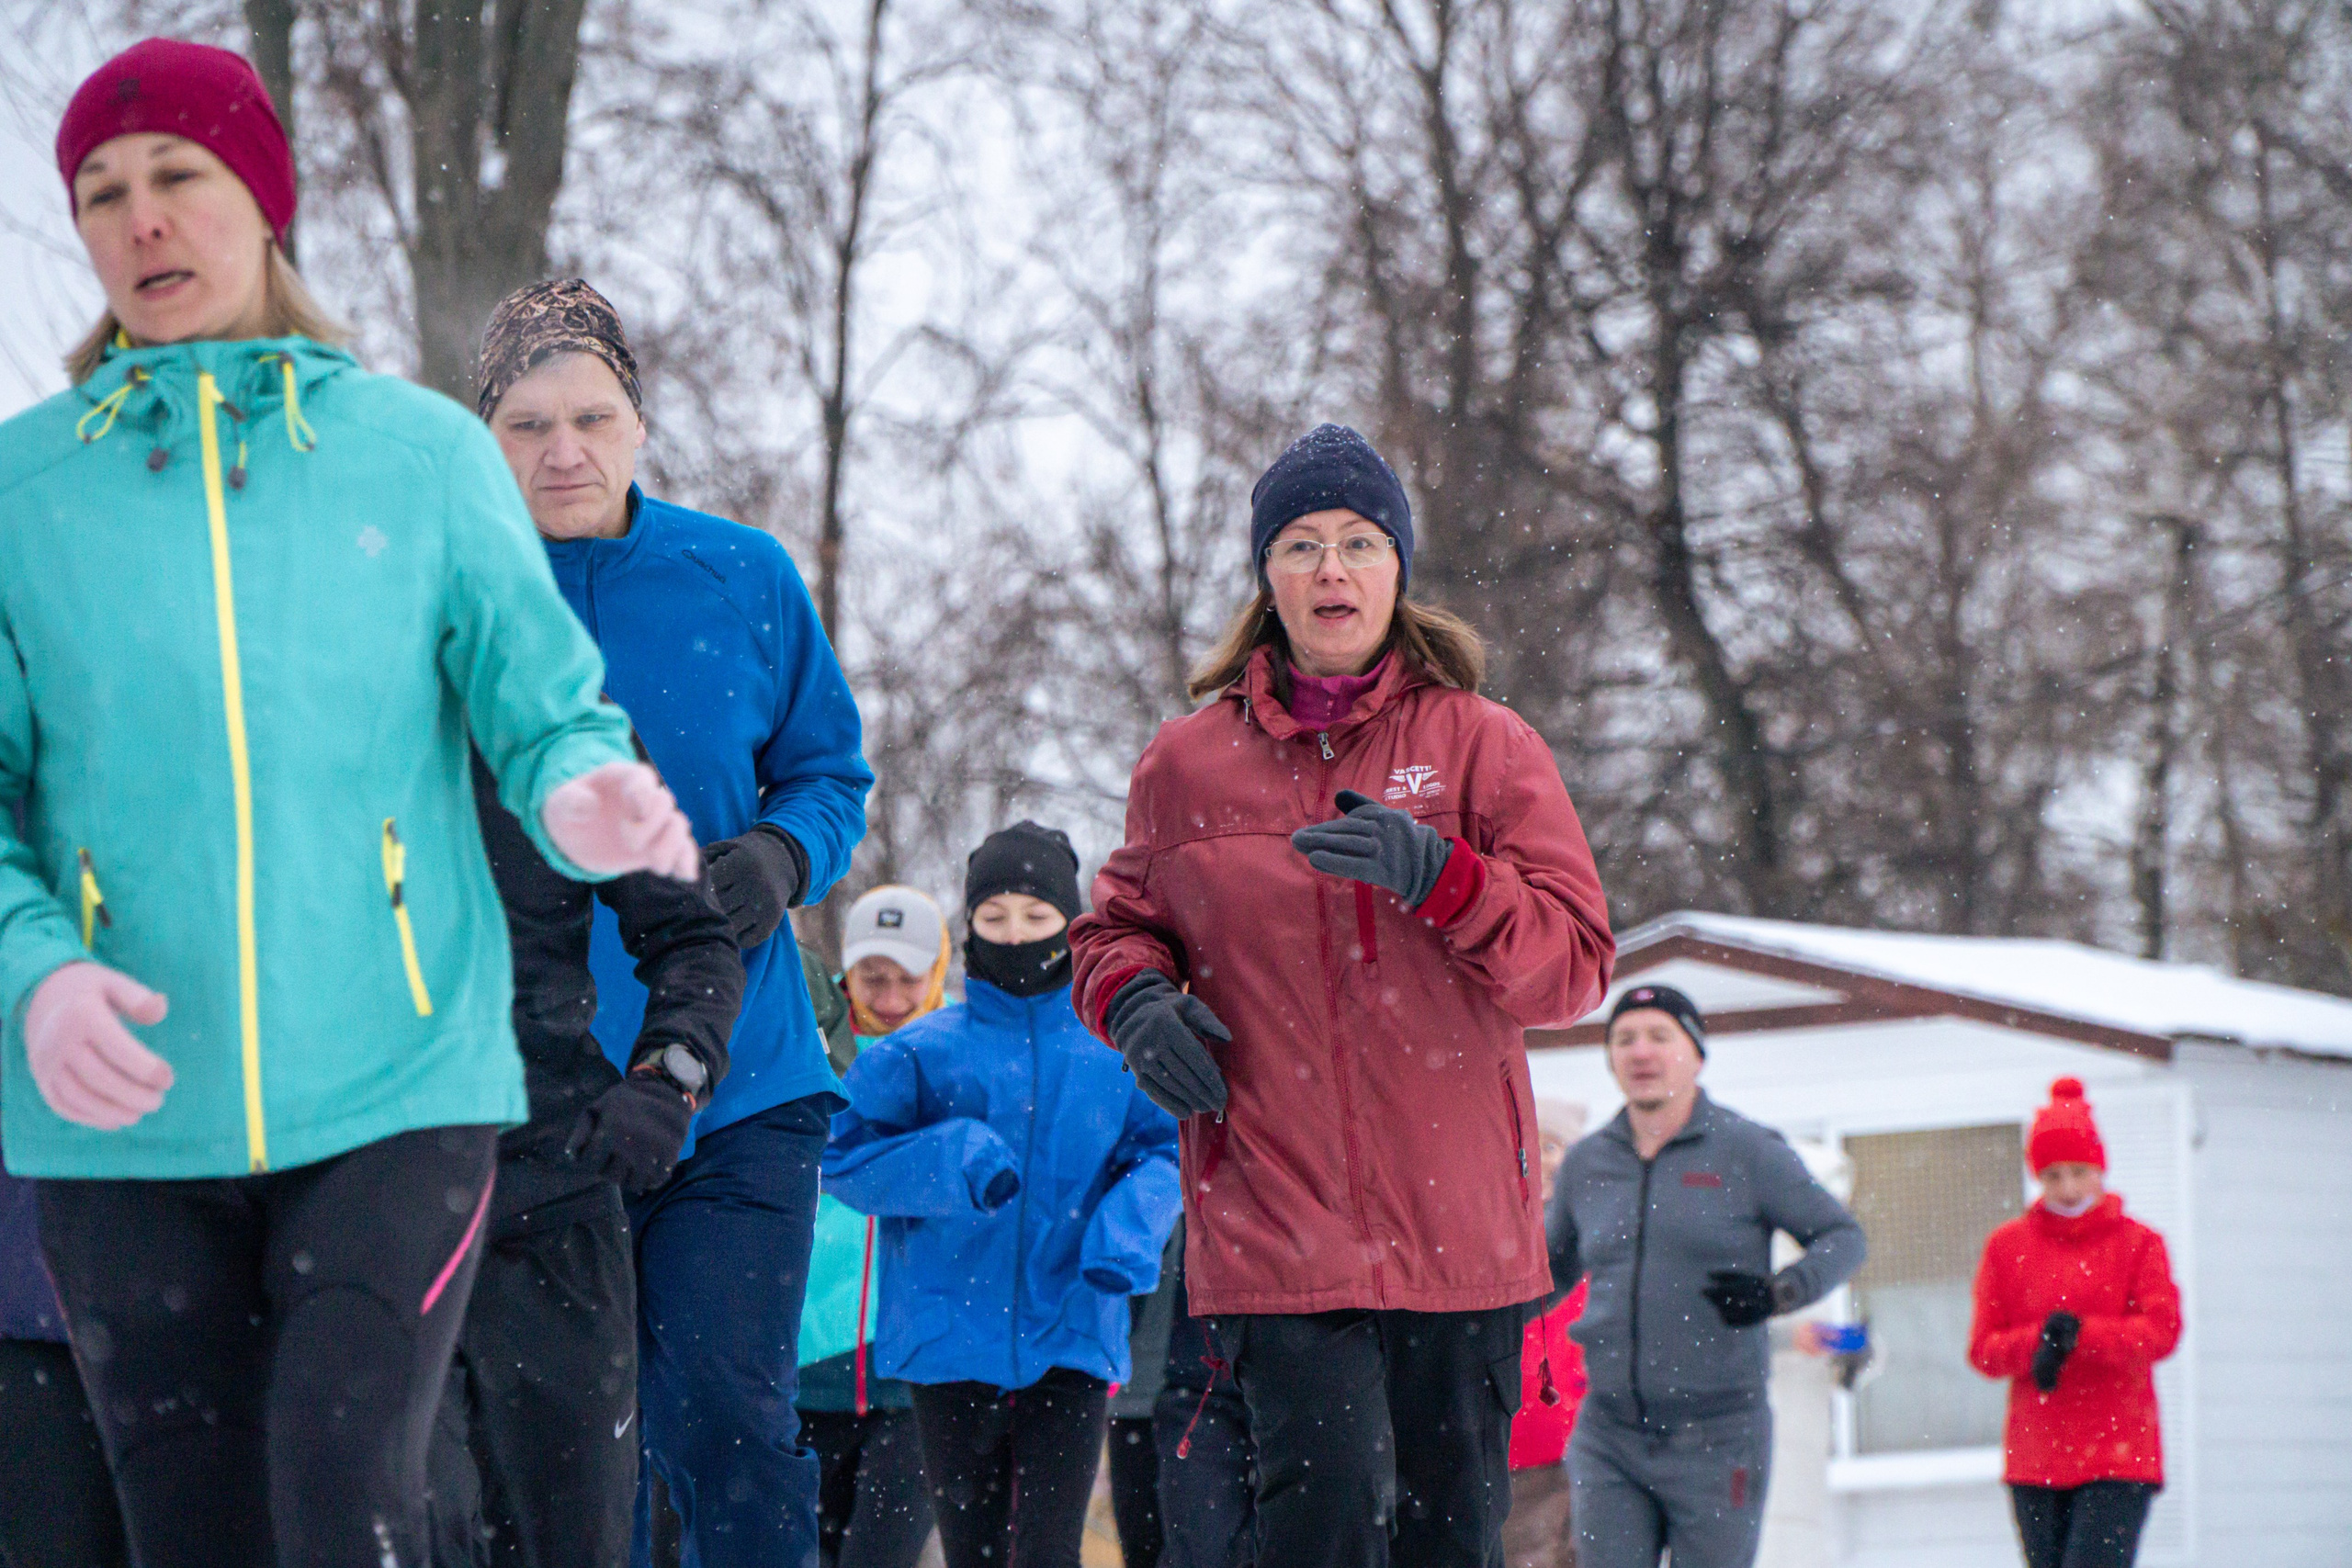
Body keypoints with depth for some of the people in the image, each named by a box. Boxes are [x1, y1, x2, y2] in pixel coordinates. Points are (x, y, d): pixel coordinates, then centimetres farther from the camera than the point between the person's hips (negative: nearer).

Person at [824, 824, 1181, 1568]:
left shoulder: (1116, 1053, 5)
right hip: (952, 1339, 0)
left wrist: (1127, 1227, -18)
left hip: (1072, 1338, 0)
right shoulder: (920, 1053, 2)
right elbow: (846, 1159, -2)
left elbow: (1164, 1154, 2)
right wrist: (951, 1160, -18)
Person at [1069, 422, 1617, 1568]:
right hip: (1274, 1210, -1)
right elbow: (1120, 923, 22)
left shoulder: (1485, 746, 5)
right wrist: (1133, 996, -2)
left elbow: (1574, 961, -1)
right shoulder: (1189, 764, 9)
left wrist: (1436, 875, -18)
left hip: (1457, 1225, 1)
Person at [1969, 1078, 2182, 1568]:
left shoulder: (2138, 1243, 4)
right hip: (2035, 1462, 3)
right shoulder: (2006, 1247, 9)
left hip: (2118, 1459, -3)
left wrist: (2078, 1335, -23)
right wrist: (2040, 1340, -17)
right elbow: (1983, 1349, 4)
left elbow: (2162, 1330, -10)